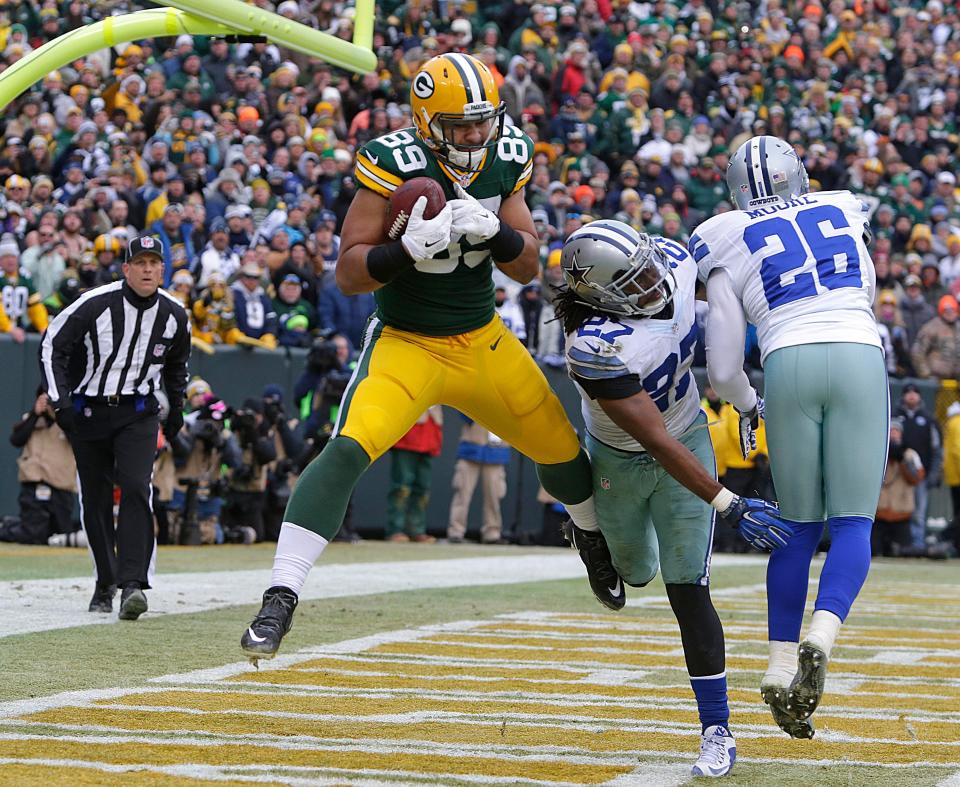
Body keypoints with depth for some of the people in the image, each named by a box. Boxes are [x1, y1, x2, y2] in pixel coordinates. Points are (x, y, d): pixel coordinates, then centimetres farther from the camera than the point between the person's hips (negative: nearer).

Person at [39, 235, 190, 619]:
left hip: (138, 414, 1)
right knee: (95, 500, 5)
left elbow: (176, 364, 17)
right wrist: (60, 400, -14)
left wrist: (176, 410, 20)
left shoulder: (174, 315, -3)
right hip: (88, 411, -1)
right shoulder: (95, 304, -15)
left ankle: (132, 585, -26)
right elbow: (52, 345, -7)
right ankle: (105, 583, 22)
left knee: (136, 489, -19)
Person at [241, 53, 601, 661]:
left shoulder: (505, 161, -4)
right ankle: (281, 599, -25)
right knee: (348, 450, -26)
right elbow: (349, 275, -18)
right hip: (406, 344, -5)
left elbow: (528, 267, 0)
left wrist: (492, 230, -21)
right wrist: (409, 250, -37)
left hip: (486, 343, 5)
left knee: (561, 448, 14)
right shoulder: (396, 164, -20)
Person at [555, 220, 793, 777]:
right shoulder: (595, 347, -38)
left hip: (690, 437, 2)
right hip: (621, 461, -2)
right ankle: (588, 528, 57)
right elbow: (658, 444, -36)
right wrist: (731, 506, -39)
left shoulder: (675, 261, -23)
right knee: (635, 574, 22)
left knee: (688, 591, -6)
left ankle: (717, 731, -1)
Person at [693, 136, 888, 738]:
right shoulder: (846, 210, 20)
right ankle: (821, 639, -24)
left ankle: (782, 667, 8)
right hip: (860, 359, 0)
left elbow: (723, 370, 11)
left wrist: (747, 404, 30)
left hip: (787, 367, 0)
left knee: (800, 528, 13)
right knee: (853, 524, 1)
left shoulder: (729, 249, 13)